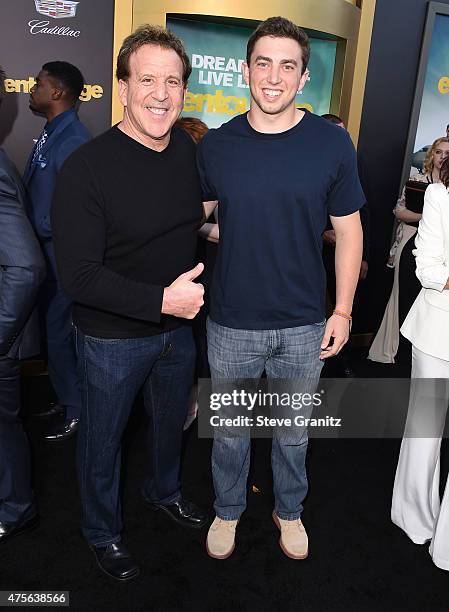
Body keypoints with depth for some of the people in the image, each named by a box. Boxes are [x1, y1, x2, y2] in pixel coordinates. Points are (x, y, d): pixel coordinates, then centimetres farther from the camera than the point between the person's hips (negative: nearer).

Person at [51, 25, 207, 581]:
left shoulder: (189, 150, -4)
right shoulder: (86, 168, -23)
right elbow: (78, 275, -24)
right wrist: (161, 300, -29)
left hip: (178, 326, 6)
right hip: (112, 337, -5)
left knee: (171, 420, 27)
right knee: (103, 438, 17)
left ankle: (164, 490, 57)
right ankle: (102, 531, 44)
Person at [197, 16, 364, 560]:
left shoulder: (332, 144, -6)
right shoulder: (216, 146, -4)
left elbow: (348, 231, 0)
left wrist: (343, 311, -3)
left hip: (304, 325, 0)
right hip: (232, 322, 1)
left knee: (294, 431, 19)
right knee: (230, 430, 18)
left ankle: (289, 509, 46)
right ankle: (227, 510, 44)